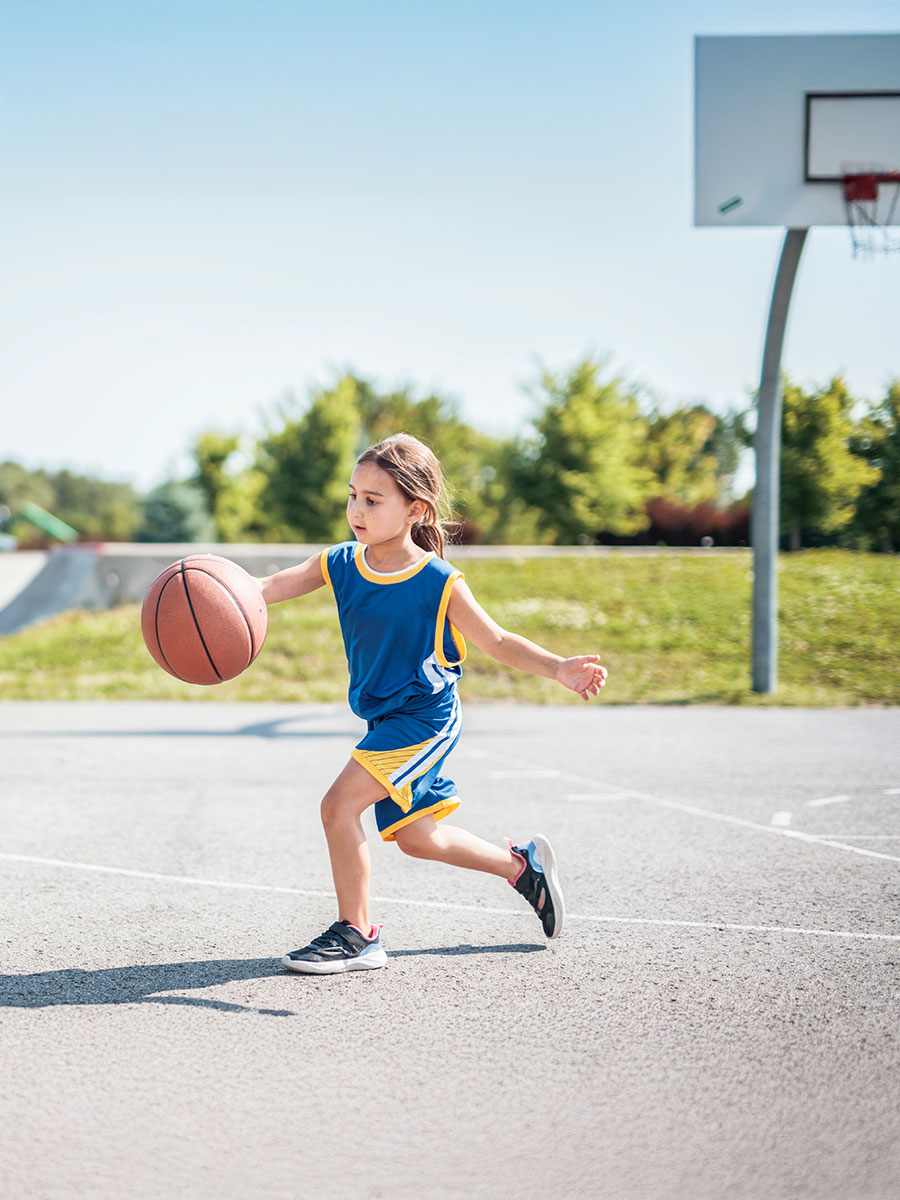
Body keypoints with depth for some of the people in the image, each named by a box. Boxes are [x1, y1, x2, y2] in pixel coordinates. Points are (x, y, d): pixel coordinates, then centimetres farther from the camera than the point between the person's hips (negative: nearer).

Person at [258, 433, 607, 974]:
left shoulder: (438, 582, -17)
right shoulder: (339, 563, -4)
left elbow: (497, 641, -8)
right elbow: (272, 587, -17)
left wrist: (559, 669, -24)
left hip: (425, 717, -7)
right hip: (387, 720, 7)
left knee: (341, 802, -19)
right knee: (414, 836, 17)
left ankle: (356, 934, -6)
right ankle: (523, 863, 38)